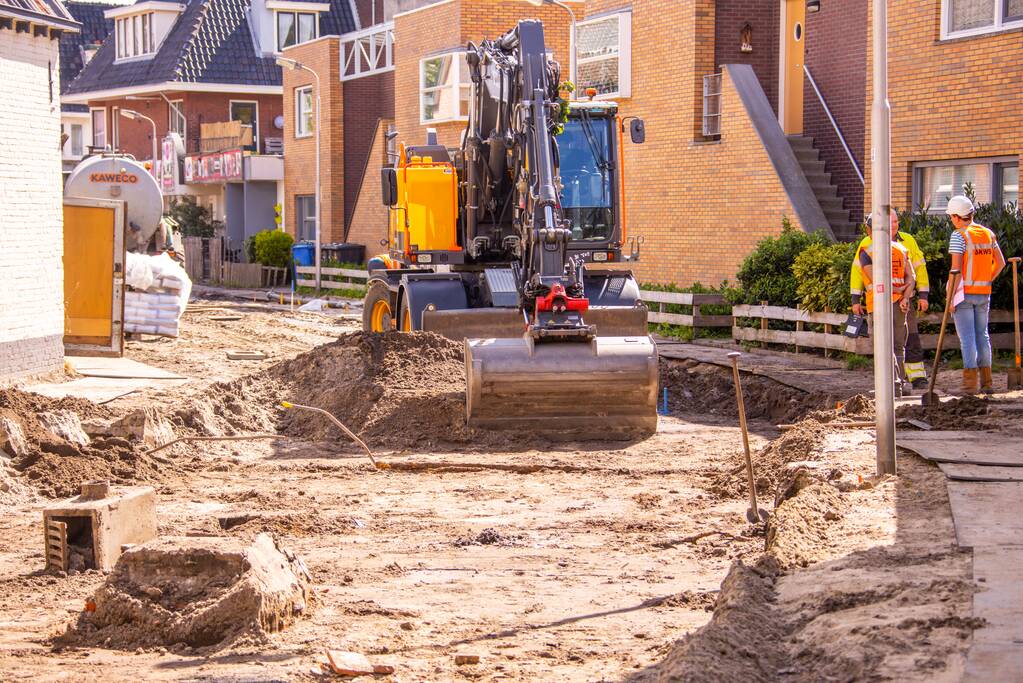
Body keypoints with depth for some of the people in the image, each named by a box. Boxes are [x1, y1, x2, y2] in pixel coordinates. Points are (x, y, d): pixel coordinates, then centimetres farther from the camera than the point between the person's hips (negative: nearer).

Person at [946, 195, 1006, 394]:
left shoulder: (959, 236, -11)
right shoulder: (988, 234, 9)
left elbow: (956, 268, -16)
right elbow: (1001, 262, 12)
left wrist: (950, 296, -13)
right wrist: (987, 281, 15)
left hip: (964, 292, -6)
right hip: (984, 293, 6)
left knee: (967, 337, -3)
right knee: (982, 335, 12)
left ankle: (970, 382, -5)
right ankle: (986, 382, 12)